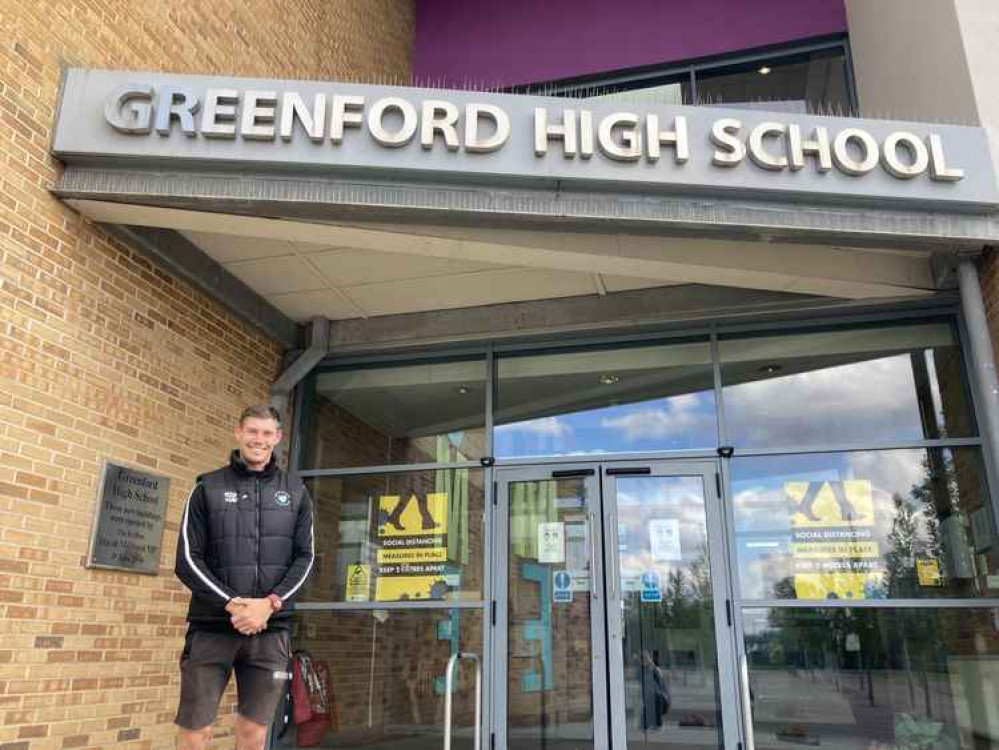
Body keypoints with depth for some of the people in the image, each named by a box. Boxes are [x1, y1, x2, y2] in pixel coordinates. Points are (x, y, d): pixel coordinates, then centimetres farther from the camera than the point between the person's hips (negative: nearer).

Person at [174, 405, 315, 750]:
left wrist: (269, 604, -11)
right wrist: (232, 604, -14)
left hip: (271, 629, 2)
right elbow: (188, 560, -2)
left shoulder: (295, 492, 9)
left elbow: (305, 557, 4)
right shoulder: (208, 488, 4)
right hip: (212, 626, -1)